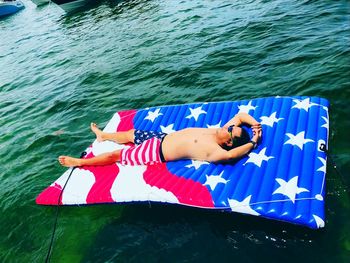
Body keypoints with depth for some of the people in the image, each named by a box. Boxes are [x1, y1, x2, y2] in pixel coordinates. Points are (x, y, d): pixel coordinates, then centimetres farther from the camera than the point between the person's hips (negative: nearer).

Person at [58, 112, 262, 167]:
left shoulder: (214, 151, -29)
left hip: (157, 154, -8)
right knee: (130, 134, 27)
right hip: (161, 137, 8)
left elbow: (230, 155, -48)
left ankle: (79, 162, 22)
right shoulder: (218, 131, -6)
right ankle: (104, 136, 57)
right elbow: (240, 115, 2)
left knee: (115, 155, 1)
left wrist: (253, 141, -36)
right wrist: (255, 123, -13)